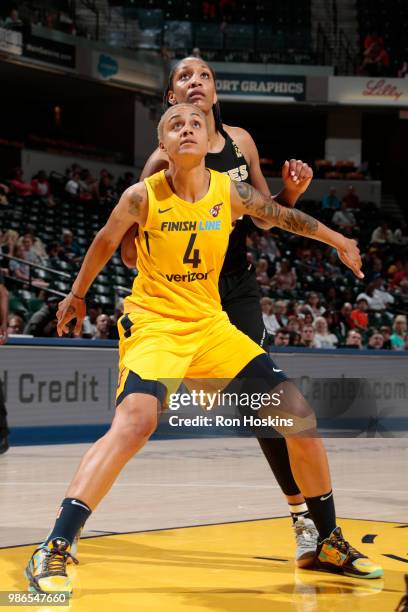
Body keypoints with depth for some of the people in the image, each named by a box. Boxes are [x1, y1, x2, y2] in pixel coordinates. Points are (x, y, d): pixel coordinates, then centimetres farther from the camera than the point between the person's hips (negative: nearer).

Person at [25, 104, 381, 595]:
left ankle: (329, 544, 16)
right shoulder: (142, 197, -11)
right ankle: (53, 550, -28)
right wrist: (76, 296, 19)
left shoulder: (230, 192, -3)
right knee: (136, 421, -33)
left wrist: (338, 241, 25)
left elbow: (281, 216, 16)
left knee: (298, 415, -1)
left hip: (211, 325, 5)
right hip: (153, 323, -5)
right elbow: (104, 244, 7)